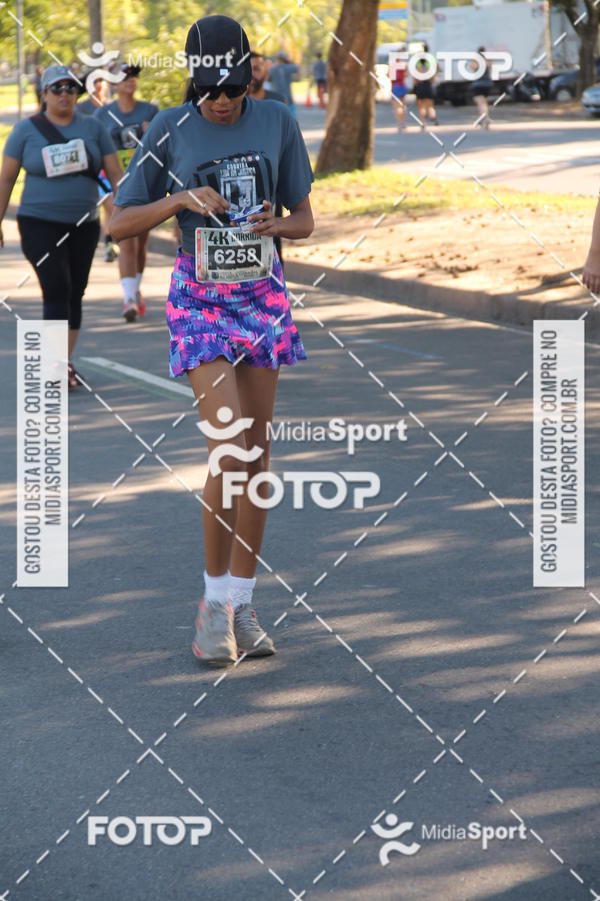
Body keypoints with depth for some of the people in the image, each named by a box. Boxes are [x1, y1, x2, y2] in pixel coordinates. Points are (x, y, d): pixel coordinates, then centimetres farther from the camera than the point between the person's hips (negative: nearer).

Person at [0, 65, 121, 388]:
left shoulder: (93, 128, 4)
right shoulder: (27, 130, -1)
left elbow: (115, 174, 3)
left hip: (83, 226, 3)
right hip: (40, 224, -3)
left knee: (75, 294, 8)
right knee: (57, 290, -13)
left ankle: (65, 362, 18)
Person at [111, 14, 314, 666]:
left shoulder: (276, 123, -1)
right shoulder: (169, 130, -7)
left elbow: (304, 219, 5)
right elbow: (119, 224, -4)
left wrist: (276, 225, -17)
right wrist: (181, 199, -20)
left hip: (263, 298, 3)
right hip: (199, 300, -3)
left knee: (258, 451, 4)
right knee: (229, 449, -16)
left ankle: (241, 606, 14)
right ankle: (214, 602, -1)